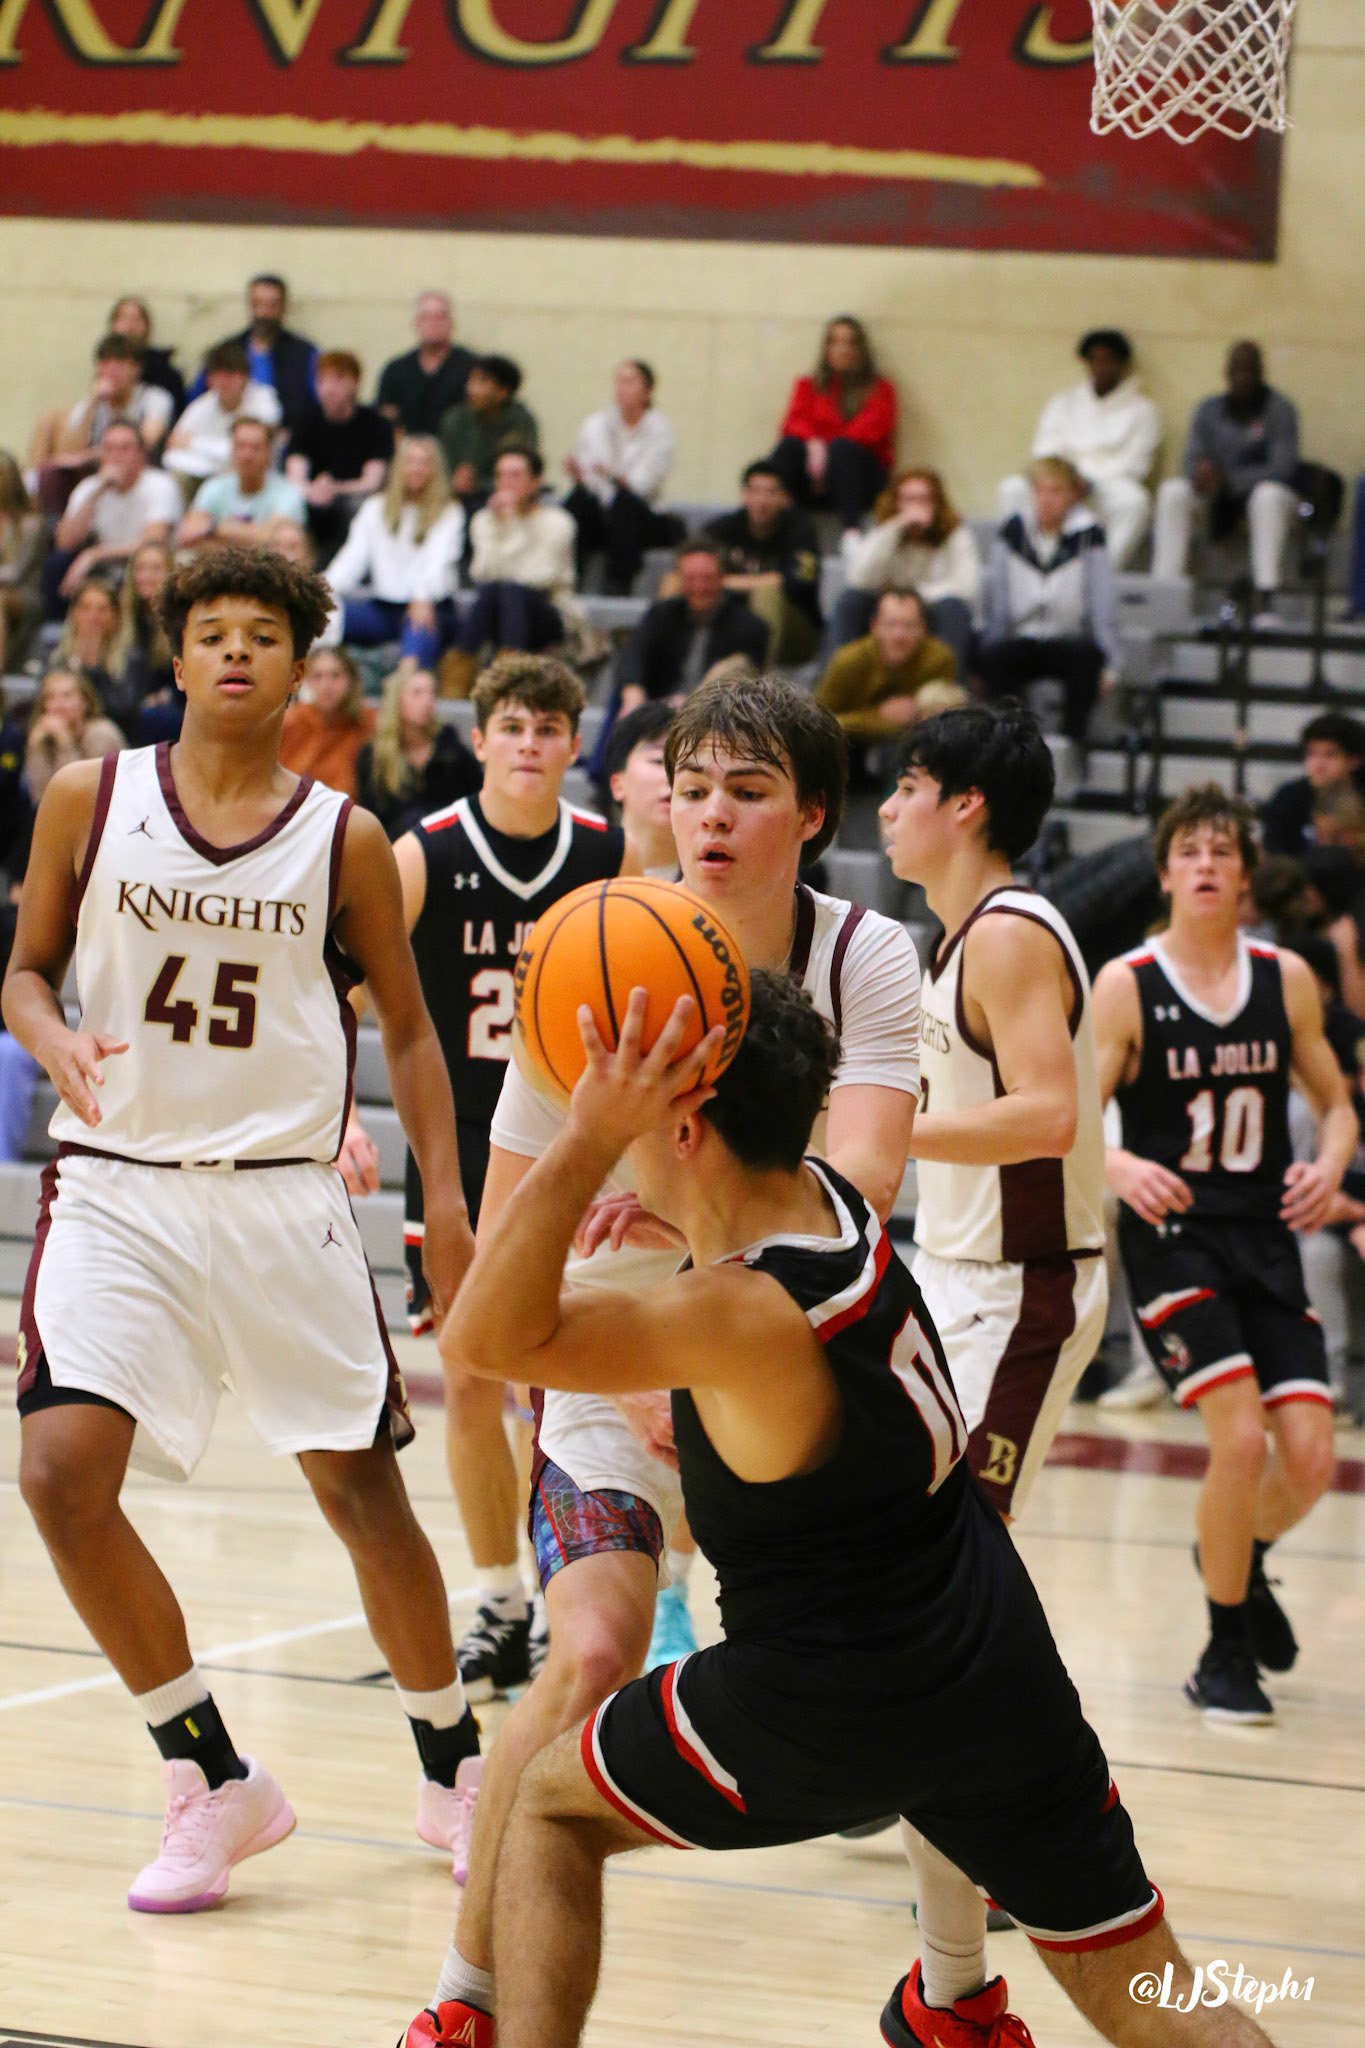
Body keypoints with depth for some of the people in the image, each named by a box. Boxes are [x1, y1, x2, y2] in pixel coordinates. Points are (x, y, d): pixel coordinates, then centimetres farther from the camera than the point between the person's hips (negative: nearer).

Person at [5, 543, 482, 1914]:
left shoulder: (343, 839, 2)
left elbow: (408, 1030, 9)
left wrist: (447, 1201, 0)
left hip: (281, 1195, 0)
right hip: (118, 1186, 0)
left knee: (361, 1488, 5)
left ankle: (451, 1771, 27)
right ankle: (214, 1780, -1)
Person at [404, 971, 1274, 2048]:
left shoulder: (749, 1316, -24)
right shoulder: (832, 1195, 0)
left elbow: (486, 1338, -32)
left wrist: (590, 1139, -37)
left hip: (828, 1709, -7)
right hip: (998, 1674, 7)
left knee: (551, 1811, 18)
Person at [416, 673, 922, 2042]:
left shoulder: (868, 962, -12)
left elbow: (863, 1182, -28)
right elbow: (509, 1236, -9)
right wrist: (624, 1382, -19)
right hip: (616, 1357, -2)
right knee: (594, 1656, -23)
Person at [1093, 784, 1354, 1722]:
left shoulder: (1287, 980, 4)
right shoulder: (1126, 986, -6)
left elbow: (1336, 1103, 14)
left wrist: (1330, 1167, -7)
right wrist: (1121, 1168, -28)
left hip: (1267, 1239, 4)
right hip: (1172, 1234, -4)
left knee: (1310, 1456, -4)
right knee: (1241, 1437, -18)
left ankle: (1240, 1560, 33)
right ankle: (1226, 1658, 2)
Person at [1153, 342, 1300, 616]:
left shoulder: (1279, 409, -7)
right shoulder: (1209, 409, 7)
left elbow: (1281, 468, -17)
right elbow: (1192, 462, 1)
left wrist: (1228, 481, -27)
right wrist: (1201, 475, -25)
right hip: (1220, 505, 4)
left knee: (1269, 494, -39)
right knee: (1173, 491, -22)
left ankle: (1266, 595, -45)